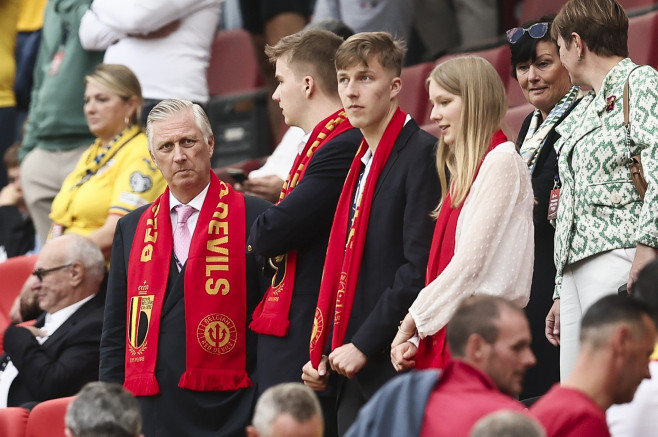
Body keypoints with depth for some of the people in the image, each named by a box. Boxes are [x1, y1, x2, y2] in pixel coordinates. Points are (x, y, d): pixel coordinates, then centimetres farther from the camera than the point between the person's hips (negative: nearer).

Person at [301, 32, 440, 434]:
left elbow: (421, 267, -17)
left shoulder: (422, 153, -9)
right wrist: (322, 354, 11)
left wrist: (364, 345, -16)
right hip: (352, 373, 8)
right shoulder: (360, 164, 19)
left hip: (396, 366, -8)